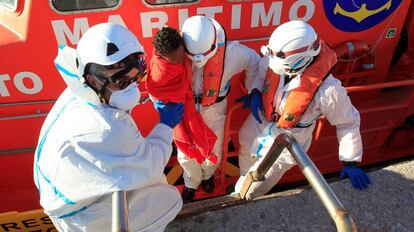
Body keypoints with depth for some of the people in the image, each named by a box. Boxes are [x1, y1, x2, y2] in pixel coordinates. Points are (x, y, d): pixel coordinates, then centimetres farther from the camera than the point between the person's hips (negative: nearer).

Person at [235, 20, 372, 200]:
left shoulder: (327, 89, -33)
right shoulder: (272, 61, -22)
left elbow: (348, 122, -17)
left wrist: (350, 162, -12)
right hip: (255, 130, 4)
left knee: (248, 193, 13)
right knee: (245, 175, 31)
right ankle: (239, 188, 65)